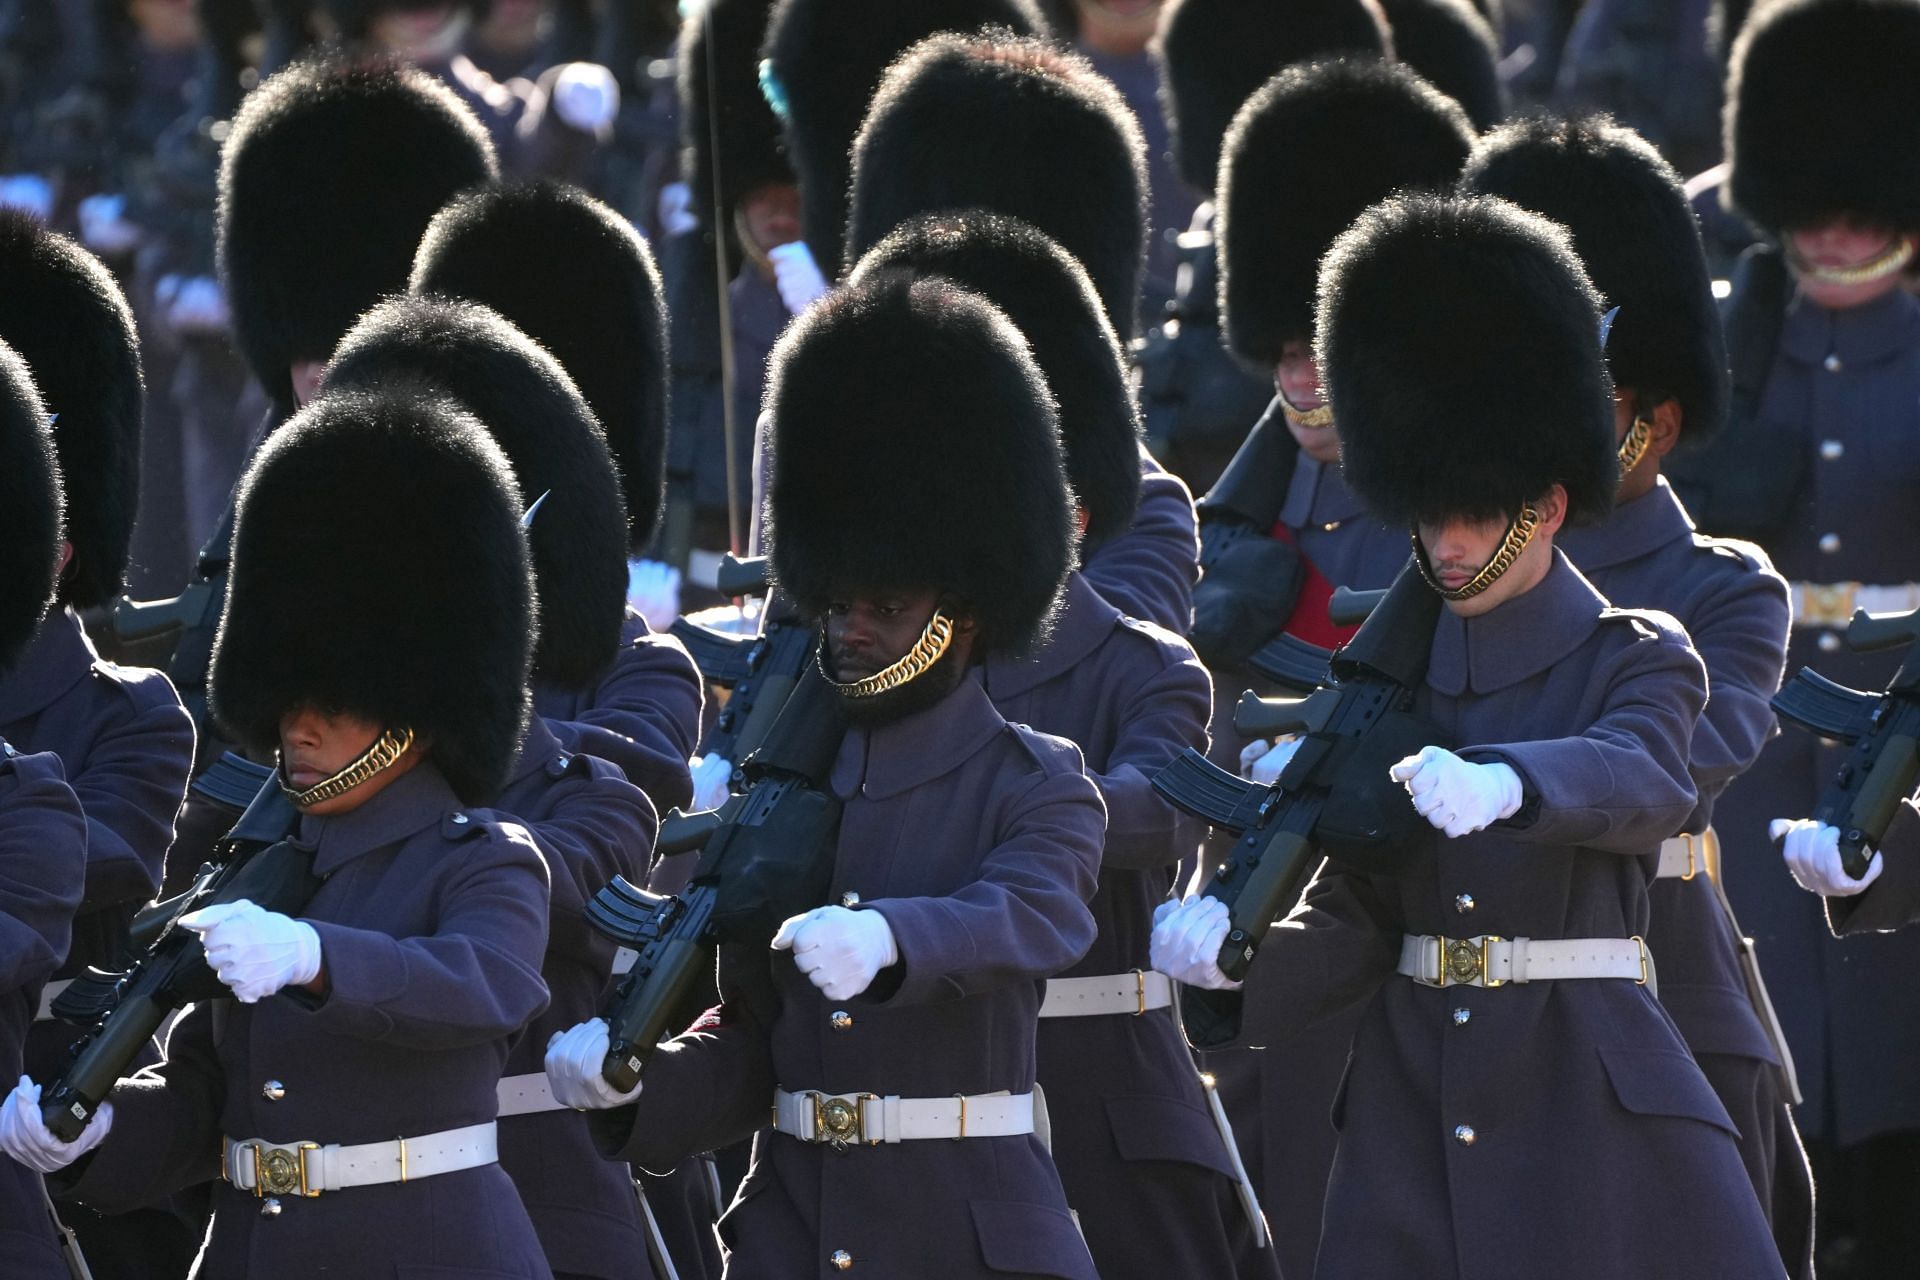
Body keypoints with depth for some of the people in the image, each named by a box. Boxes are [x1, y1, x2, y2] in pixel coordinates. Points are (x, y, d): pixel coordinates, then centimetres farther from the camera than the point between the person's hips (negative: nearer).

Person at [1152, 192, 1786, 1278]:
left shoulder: (1640, 659, 0)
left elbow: (1642, 782, -23)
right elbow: (1355, 920, 11)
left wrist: (1500, 783, -45)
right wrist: (1236, 956, -11)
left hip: (1586, 1095, -4)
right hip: (1414, 1100, 4)